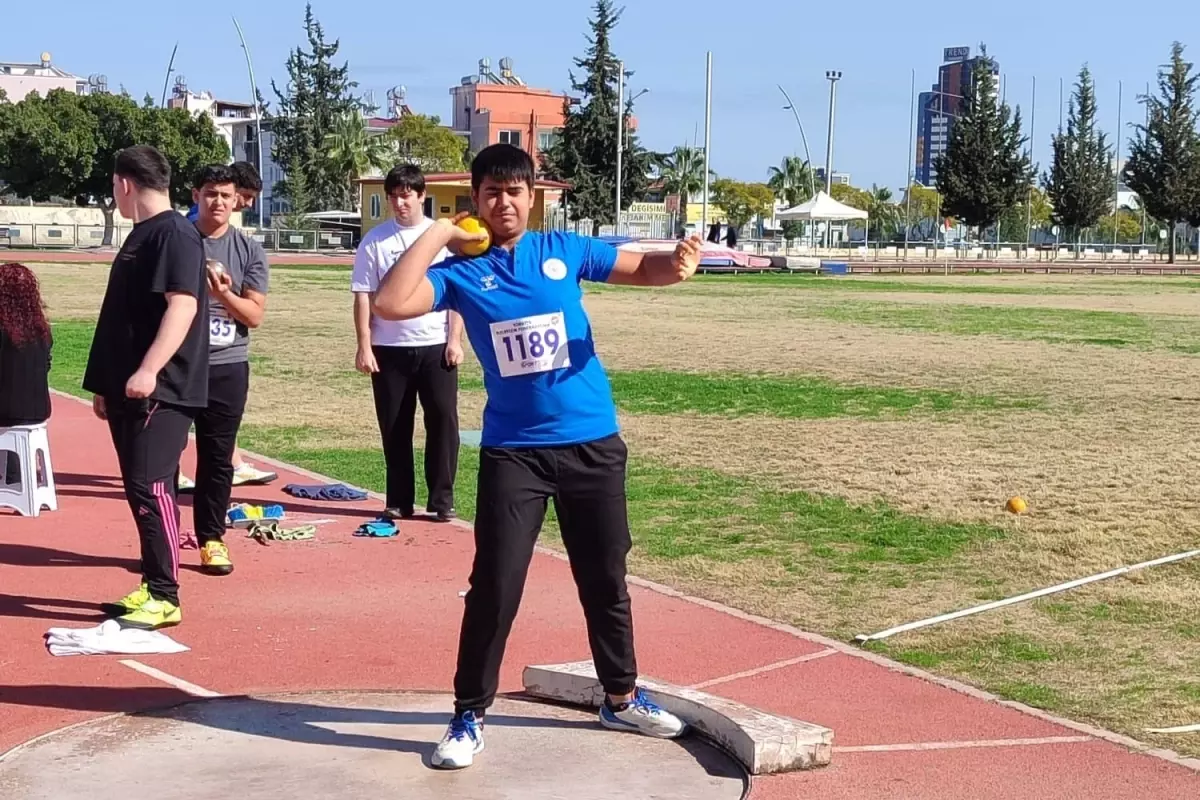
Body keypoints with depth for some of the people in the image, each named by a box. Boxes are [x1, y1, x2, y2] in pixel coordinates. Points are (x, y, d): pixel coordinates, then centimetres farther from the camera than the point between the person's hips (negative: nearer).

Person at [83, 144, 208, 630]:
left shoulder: (176, 234, -11)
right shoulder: (142, 235, 19)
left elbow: (183, 306, -22)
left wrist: (148, 371, -29)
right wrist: (106, 384, 24)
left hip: (160, 389, -10)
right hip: (129, 390, 10)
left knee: (150, 487, -13)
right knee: (140, 490, 11)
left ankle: (165, 597, -10)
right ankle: (151, 586, 18)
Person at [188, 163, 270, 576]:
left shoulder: (250, 251, 3)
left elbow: (254, 315, -1)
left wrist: (222, 293, -18)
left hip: (226, 366, 1)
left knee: (218, 458, 6)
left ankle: (211, 538, 15)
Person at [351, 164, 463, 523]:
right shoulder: (375, 240, 2)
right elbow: (363, 296, 1)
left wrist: (454, 339, -4)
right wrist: (364, 346, -5)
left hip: (436, 346, 0)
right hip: (390, 348, 0)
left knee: (444, 420, -4)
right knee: (394, 427, 6)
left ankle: (442, 499, 3)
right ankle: (399, 502, 16)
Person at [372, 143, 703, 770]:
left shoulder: (564, 250, 3)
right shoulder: (461, 271, -2)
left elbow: (641, 269, 8)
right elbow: (390, 304, -17)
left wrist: (677, 263, -15)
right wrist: (437, 234, -12)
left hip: (593, 443, 2)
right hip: (513, 451, -2)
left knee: (605, 579, 15)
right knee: (494, 585, -3)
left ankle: (621, 699, 33)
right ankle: (469, 716, 11)